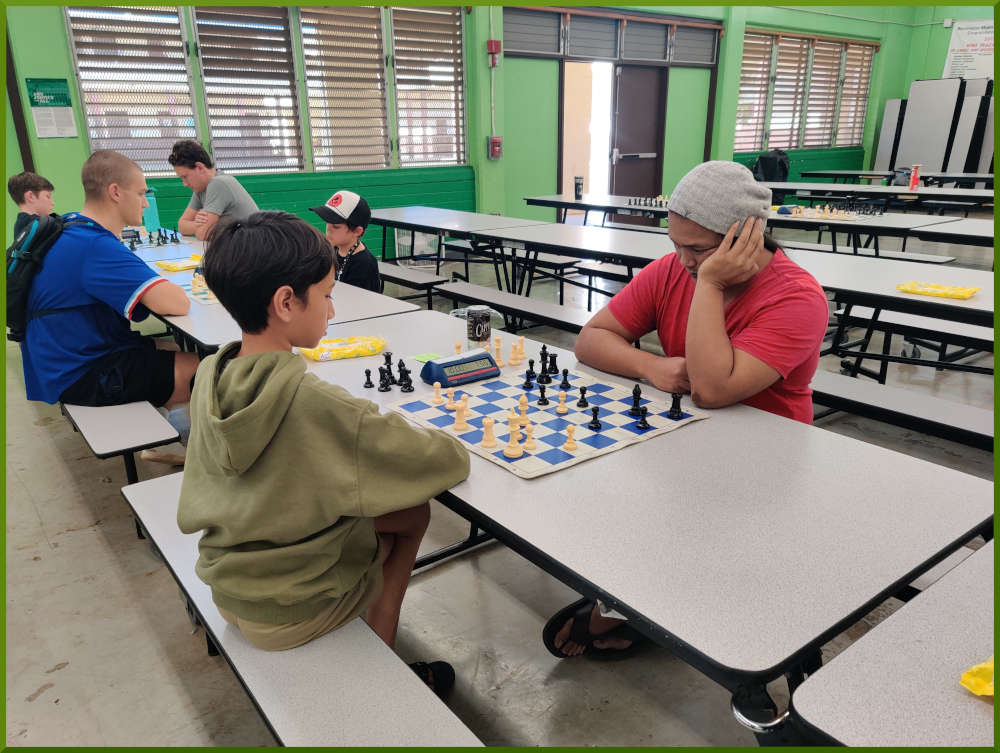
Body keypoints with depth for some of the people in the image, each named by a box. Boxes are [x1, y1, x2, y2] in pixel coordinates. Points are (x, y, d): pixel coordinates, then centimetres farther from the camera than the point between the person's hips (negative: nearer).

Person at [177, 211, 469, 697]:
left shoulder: (208, 376, -10)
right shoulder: (316, 404, -31)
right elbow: (449, 461, -25)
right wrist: (450, 445, -1)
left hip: (226, 592, 6)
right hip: (287, 615, -6)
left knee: (390, 510, 18)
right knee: (413, 514, 14)